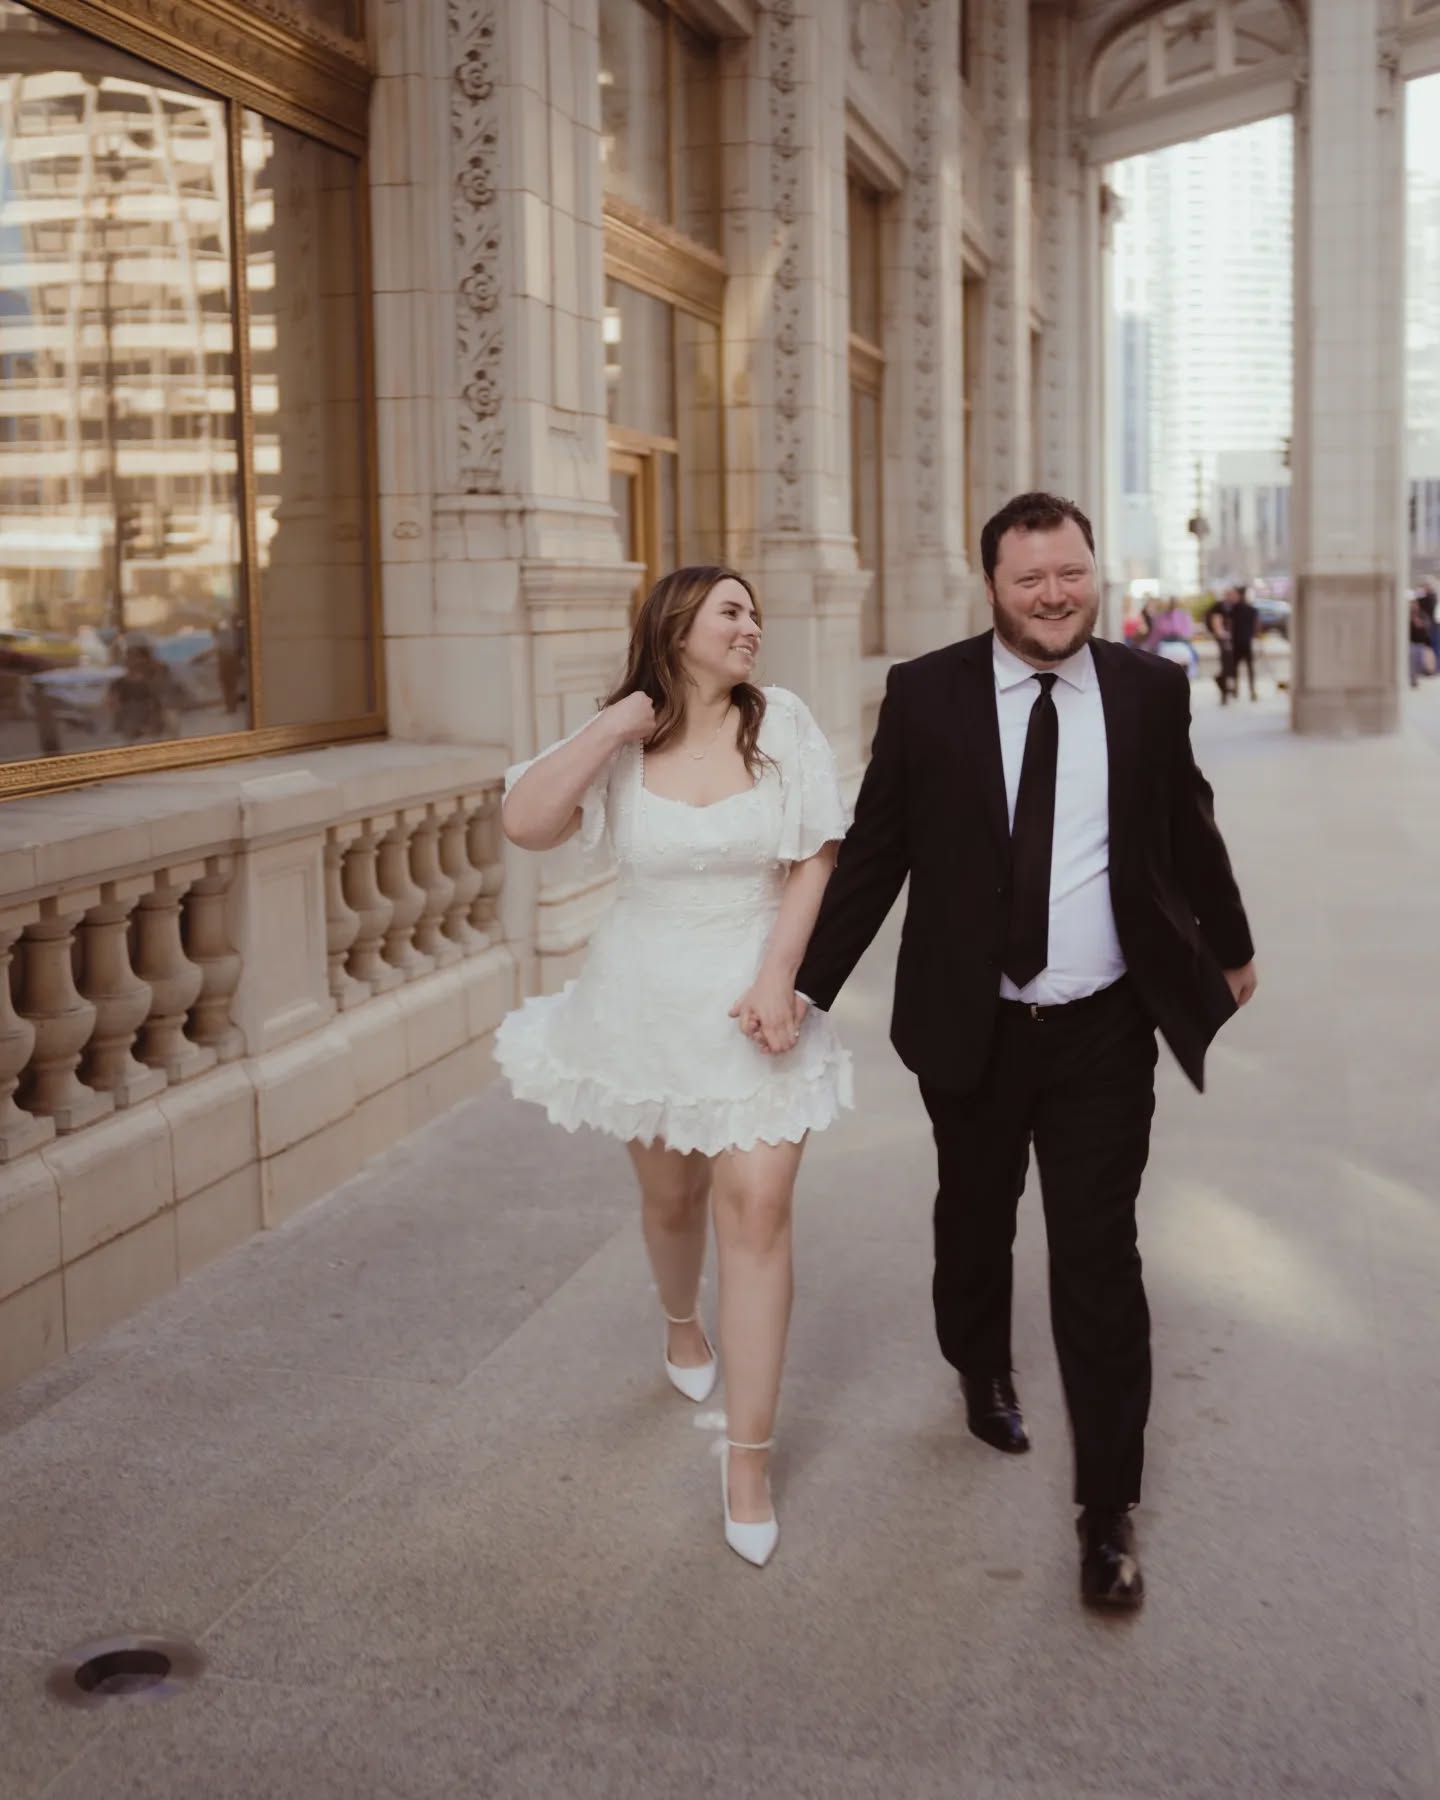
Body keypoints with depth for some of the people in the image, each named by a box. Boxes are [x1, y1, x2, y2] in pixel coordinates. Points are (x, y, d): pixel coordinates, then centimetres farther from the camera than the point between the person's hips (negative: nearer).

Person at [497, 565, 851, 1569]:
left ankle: (750, 1458, -1)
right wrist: (615, 726, -20)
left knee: (758, 1209, -9)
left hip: (757, 996, -1)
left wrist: (776, 978, -15)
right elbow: (524, 823, -20)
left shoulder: (782, 723, -6)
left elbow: (815, 861, -6)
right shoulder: (618, 746, -4)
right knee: (671, 1194, 19)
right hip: (650, 999, 2)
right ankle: (682, 1324, 54)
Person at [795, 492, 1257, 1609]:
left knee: (1098, 1256, -1)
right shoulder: (925, 694, -5)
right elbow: (873, 854, -2)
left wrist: (1231, 947, 24)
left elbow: (1189, 833, 12)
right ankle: (983, 1373, 50)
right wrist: (808, 986, -4)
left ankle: (1108, 1510, 11)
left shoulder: (1150, 690, -1)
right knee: (974, 1221, 20)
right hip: (973, 1027, 1)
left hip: (1105, 1033, 0)